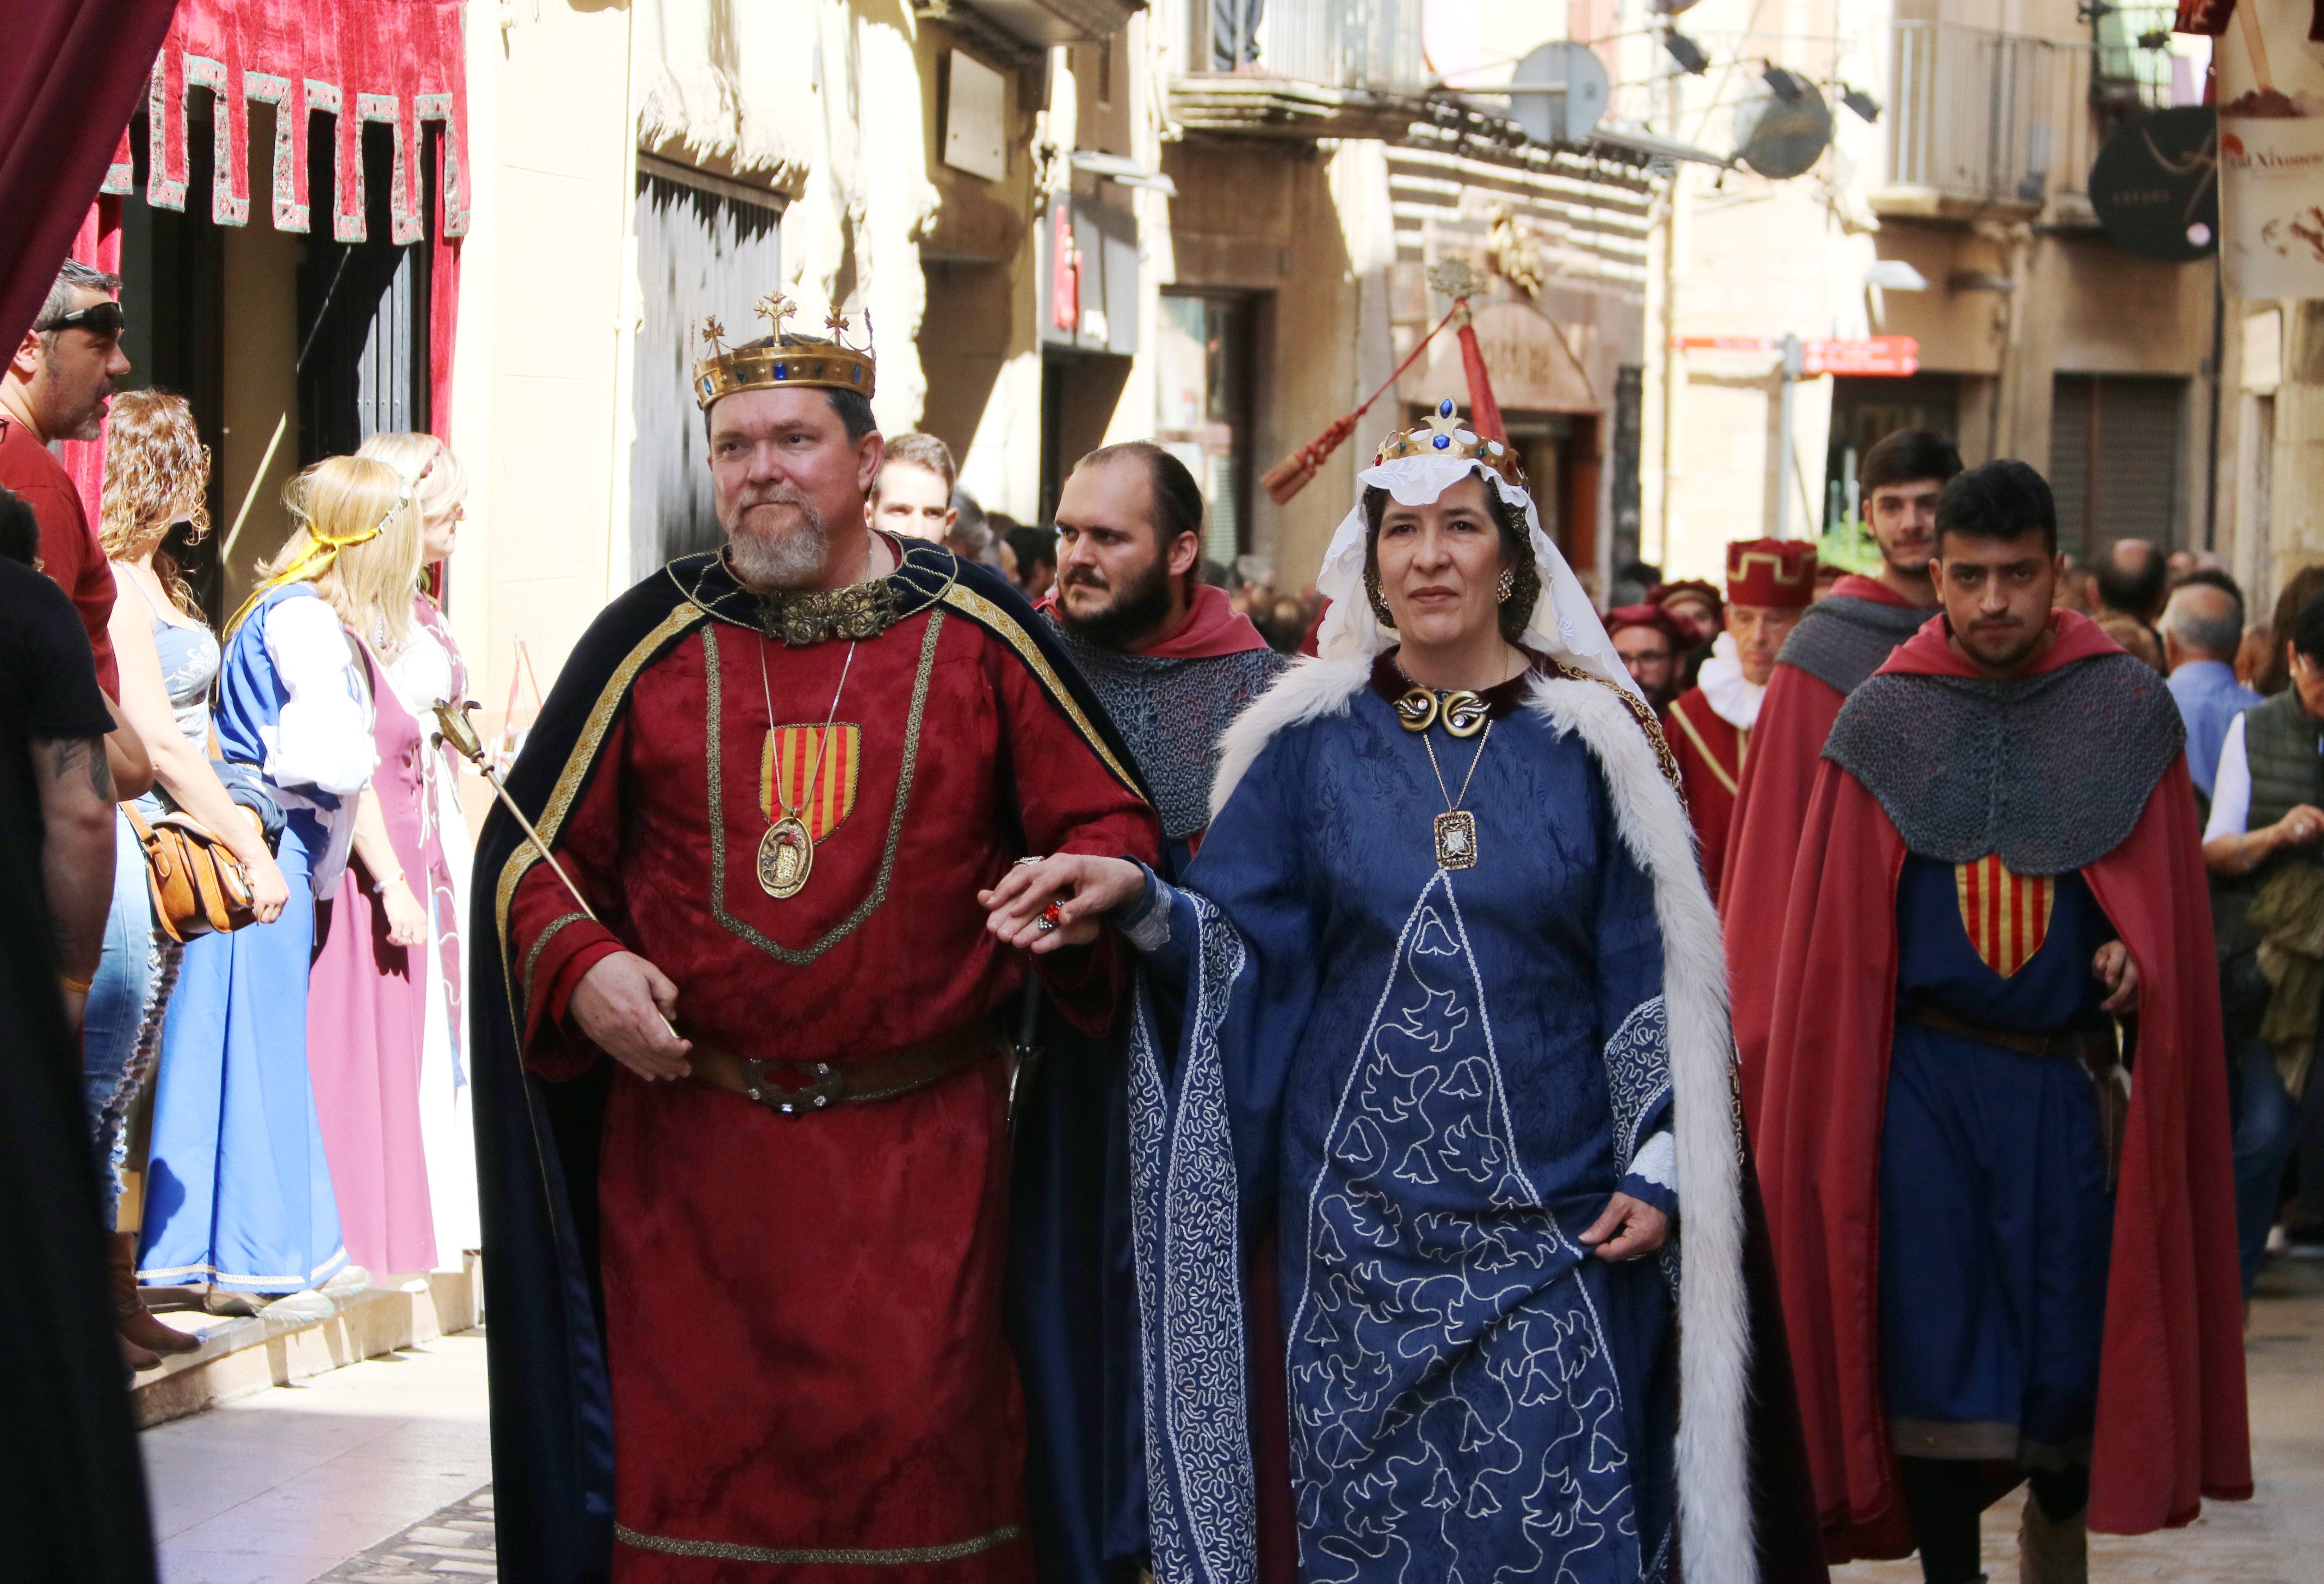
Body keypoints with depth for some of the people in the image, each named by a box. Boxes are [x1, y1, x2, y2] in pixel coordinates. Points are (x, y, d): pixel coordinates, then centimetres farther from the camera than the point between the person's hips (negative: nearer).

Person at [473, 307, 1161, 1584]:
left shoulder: (980, 631, 4)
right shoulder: (652, 638, 6)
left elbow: (1112, 820, 9)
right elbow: (532, 849, 9)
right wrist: (581, 970, -9)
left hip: (920, 1146, -1)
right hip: (689, 1139, 1)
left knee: (918, 1461, 1)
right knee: (694, 1451, 5)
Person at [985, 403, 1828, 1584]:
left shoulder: (1591, 743, 2)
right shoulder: (1308, 740, 5)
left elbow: (1655, 984, 4)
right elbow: (1242, 942, 2)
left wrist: (1656, 1173, -3)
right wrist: (1139, 900, -17)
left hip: (1554, 1221, -1)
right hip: (1359, 1225, 1)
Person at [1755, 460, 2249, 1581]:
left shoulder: (2128, 712, 0)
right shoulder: (1882, 723, 0)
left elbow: (2171, 896, 8)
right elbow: (1837, 930, 3)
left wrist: (2140, 955, -13)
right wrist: (1832, 1098, -1)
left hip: (2067, 1079, 0)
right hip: (1923, 1078, 0)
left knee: (2071, 1354, 5)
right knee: (1933, 1341, 0)